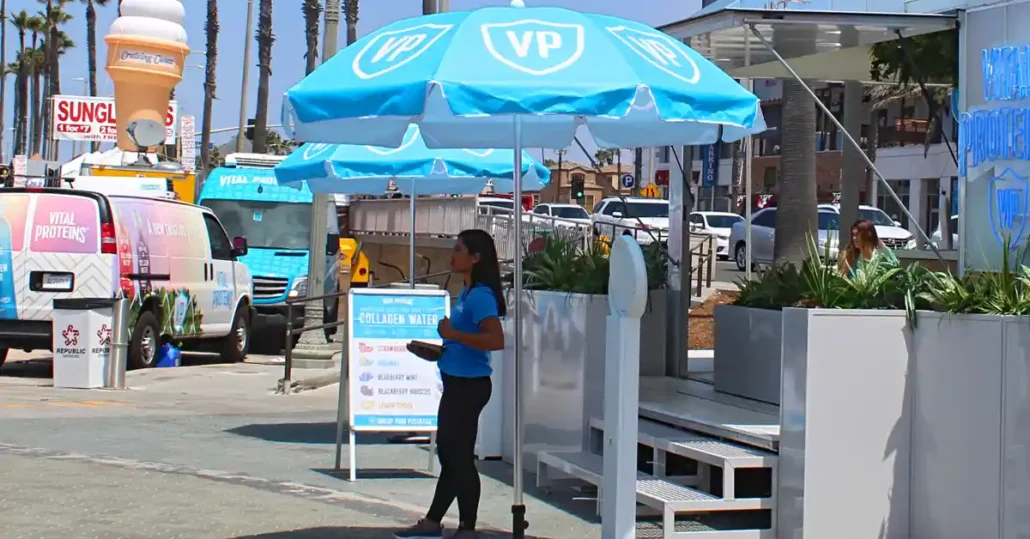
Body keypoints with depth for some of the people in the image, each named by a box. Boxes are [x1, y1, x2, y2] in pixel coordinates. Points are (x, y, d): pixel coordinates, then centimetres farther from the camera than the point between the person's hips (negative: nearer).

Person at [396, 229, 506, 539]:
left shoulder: (481, 296, -17)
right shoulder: (466, 294, 13)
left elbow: (496, 340, -29)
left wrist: (453, 334, -27)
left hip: (469, 385, -10)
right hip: (457, 383, 10)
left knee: (460, 456, -4)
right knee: (449, 454, 15)